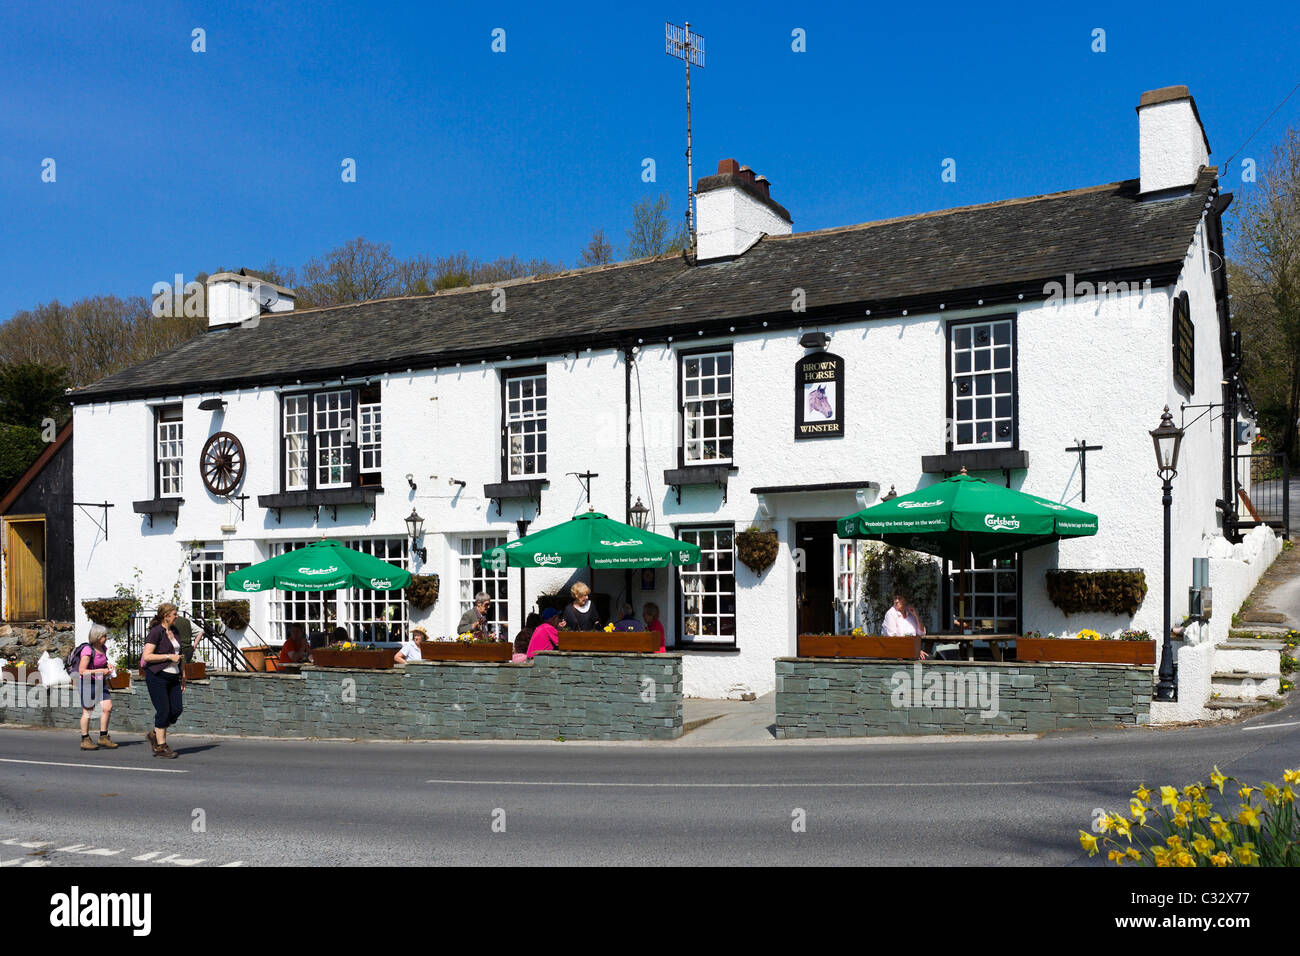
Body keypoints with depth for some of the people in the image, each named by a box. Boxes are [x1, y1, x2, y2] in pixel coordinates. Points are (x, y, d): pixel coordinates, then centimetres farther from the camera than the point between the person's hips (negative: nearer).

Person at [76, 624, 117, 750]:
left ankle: (103, 737, 6)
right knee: (87, 711, 1)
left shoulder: (103, 648, 6)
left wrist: (108, 665, 5)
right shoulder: (87, 650, -18)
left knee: (107, 707, -4)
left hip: (100, 682, 7)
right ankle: (85, 740, 12)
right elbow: (82, 671, -20)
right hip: (87, 683, -7)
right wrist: (100, 671, -21)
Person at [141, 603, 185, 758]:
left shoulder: (173, 632, 14)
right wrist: (169, 657, -18)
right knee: (163, 711, -6)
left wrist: (182, 675, 21)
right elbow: (147, 656, -16)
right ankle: (161, 747, 4)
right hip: (157, 676, -8)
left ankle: (154, 735, 21)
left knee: (176, 710, 1)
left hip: (172, 677, 8)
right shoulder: (156, 632, -10)